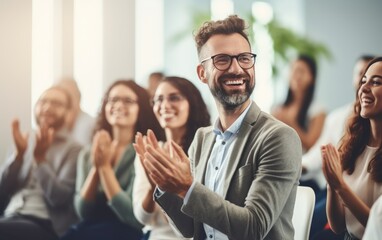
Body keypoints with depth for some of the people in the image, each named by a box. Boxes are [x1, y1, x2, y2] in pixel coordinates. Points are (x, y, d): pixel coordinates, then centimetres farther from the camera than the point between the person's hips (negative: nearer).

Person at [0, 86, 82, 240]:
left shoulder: (73, 150, 4)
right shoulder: (24, 144, 18)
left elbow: (60, 198, -7)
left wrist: (40, 158, -13)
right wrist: (19, 154, -2)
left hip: (44, 225, -5)